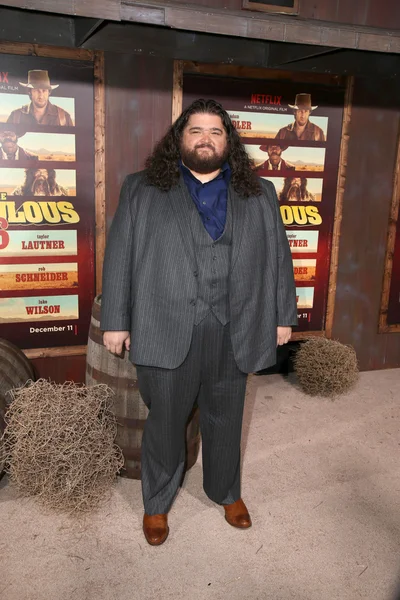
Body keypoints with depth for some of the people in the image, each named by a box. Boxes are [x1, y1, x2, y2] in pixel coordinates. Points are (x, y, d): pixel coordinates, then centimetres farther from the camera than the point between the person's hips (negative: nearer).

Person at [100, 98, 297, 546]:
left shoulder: (260, 194, 9)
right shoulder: (141, 190, 4)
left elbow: (279, 257, 10)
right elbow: (118, 257, 2)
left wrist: (284, 315, 8)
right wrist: (115, 321, -1)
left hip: (234, 333, 2)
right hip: (166, 331, -1)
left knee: (226, 420, 16)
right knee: (165, 421, 11)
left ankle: (226, 492, 40)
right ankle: (156, 502, 33)